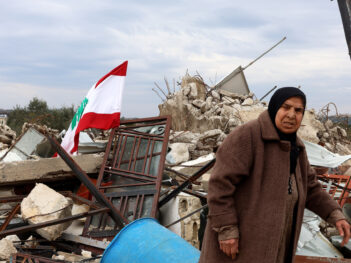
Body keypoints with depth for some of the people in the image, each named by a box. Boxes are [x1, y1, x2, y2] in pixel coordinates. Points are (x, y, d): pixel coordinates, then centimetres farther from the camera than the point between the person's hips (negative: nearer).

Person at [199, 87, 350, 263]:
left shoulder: (294, 147, 8)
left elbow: (309, 188, 15)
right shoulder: (246, 136, -18)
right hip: (237, 235, -8)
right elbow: (221, 182, -21)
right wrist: (226, 229, -23)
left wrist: (335, 215, 1)